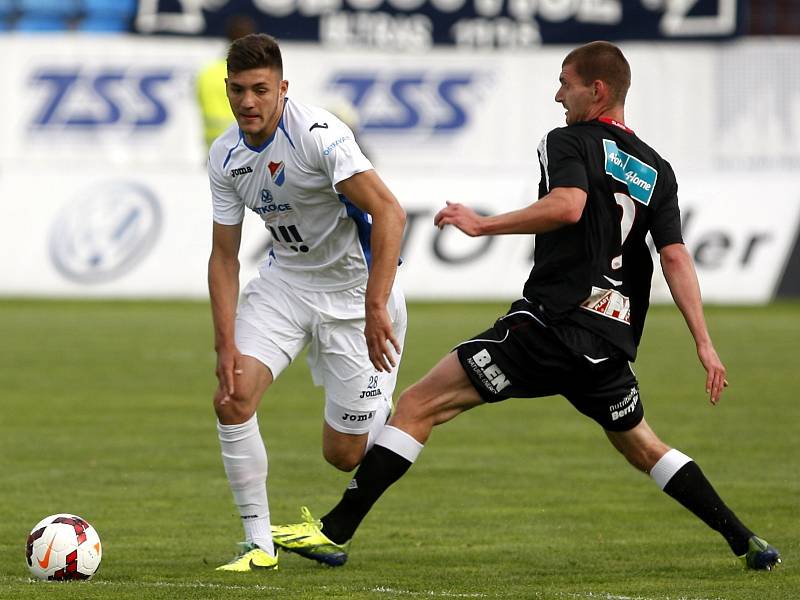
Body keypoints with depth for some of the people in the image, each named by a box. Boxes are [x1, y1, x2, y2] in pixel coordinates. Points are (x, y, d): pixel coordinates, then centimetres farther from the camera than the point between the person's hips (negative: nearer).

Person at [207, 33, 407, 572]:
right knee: (232, 399, -16)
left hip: (355, 284, -5)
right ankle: (259, 543, -4)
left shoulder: (318, 134, -26)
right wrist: (226, 343, -10)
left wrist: (375, 308, -38)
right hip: (284, 279, 5)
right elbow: (225, 255, 1)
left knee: (344, 454, -1)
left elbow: (389, 213, -33)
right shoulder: (225, 157, -5)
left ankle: (391, 415, 36)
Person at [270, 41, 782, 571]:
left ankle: (335, 532, -11)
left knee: (419, 405, -4)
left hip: (550, 322, -7)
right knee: (642, 445, 28)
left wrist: (484, 225, -16)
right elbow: (676, 257, 6)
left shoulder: (568, 142, -1)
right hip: (610, 343, 7)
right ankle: (746, 542, 23)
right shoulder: (657, 170, 16)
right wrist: (704, 344, 3)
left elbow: (567, 206, -23)